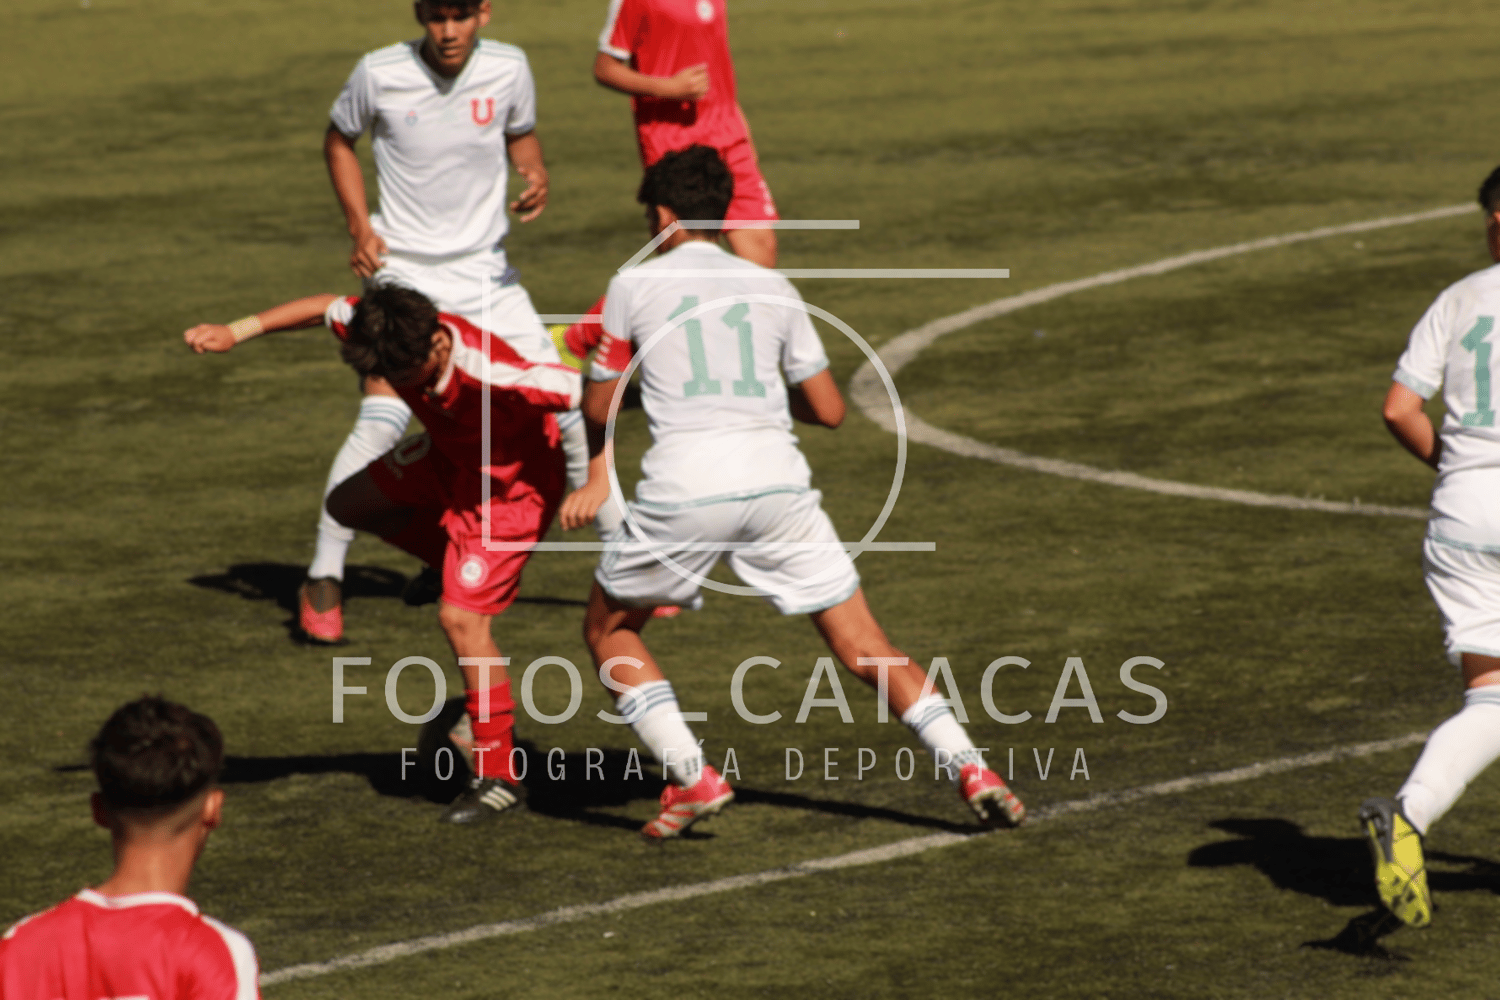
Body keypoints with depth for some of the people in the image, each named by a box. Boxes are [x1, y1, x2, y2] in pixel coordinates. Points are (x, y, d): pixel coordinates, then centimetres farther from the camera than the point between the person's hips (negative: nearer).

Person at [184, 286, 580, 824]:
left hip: (510, 484, -8)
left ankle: (497, 777, -2)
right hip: (448, 457, 8)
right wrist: (237, 331, -3)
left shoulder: (494, 374, -43)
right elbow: (327, 308, -2)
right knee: (348, 504, 18)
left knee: (460, 617, -14)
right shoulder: (383, 333, -23)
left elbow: (592, 391, -39)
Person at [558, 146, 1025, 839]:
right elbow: (829, 410, 18)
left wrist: (596, 468, 39)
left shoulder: (634, 285, 10)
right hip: (777, 480, 3)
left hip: (684, 485, -3)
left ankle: (691, 780, 4)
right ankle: (969, 768, -4)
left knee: (608, 631, 19)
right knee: (863, 646, 10)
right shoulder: (771, 288, 17)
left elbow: (596, 410, 16)